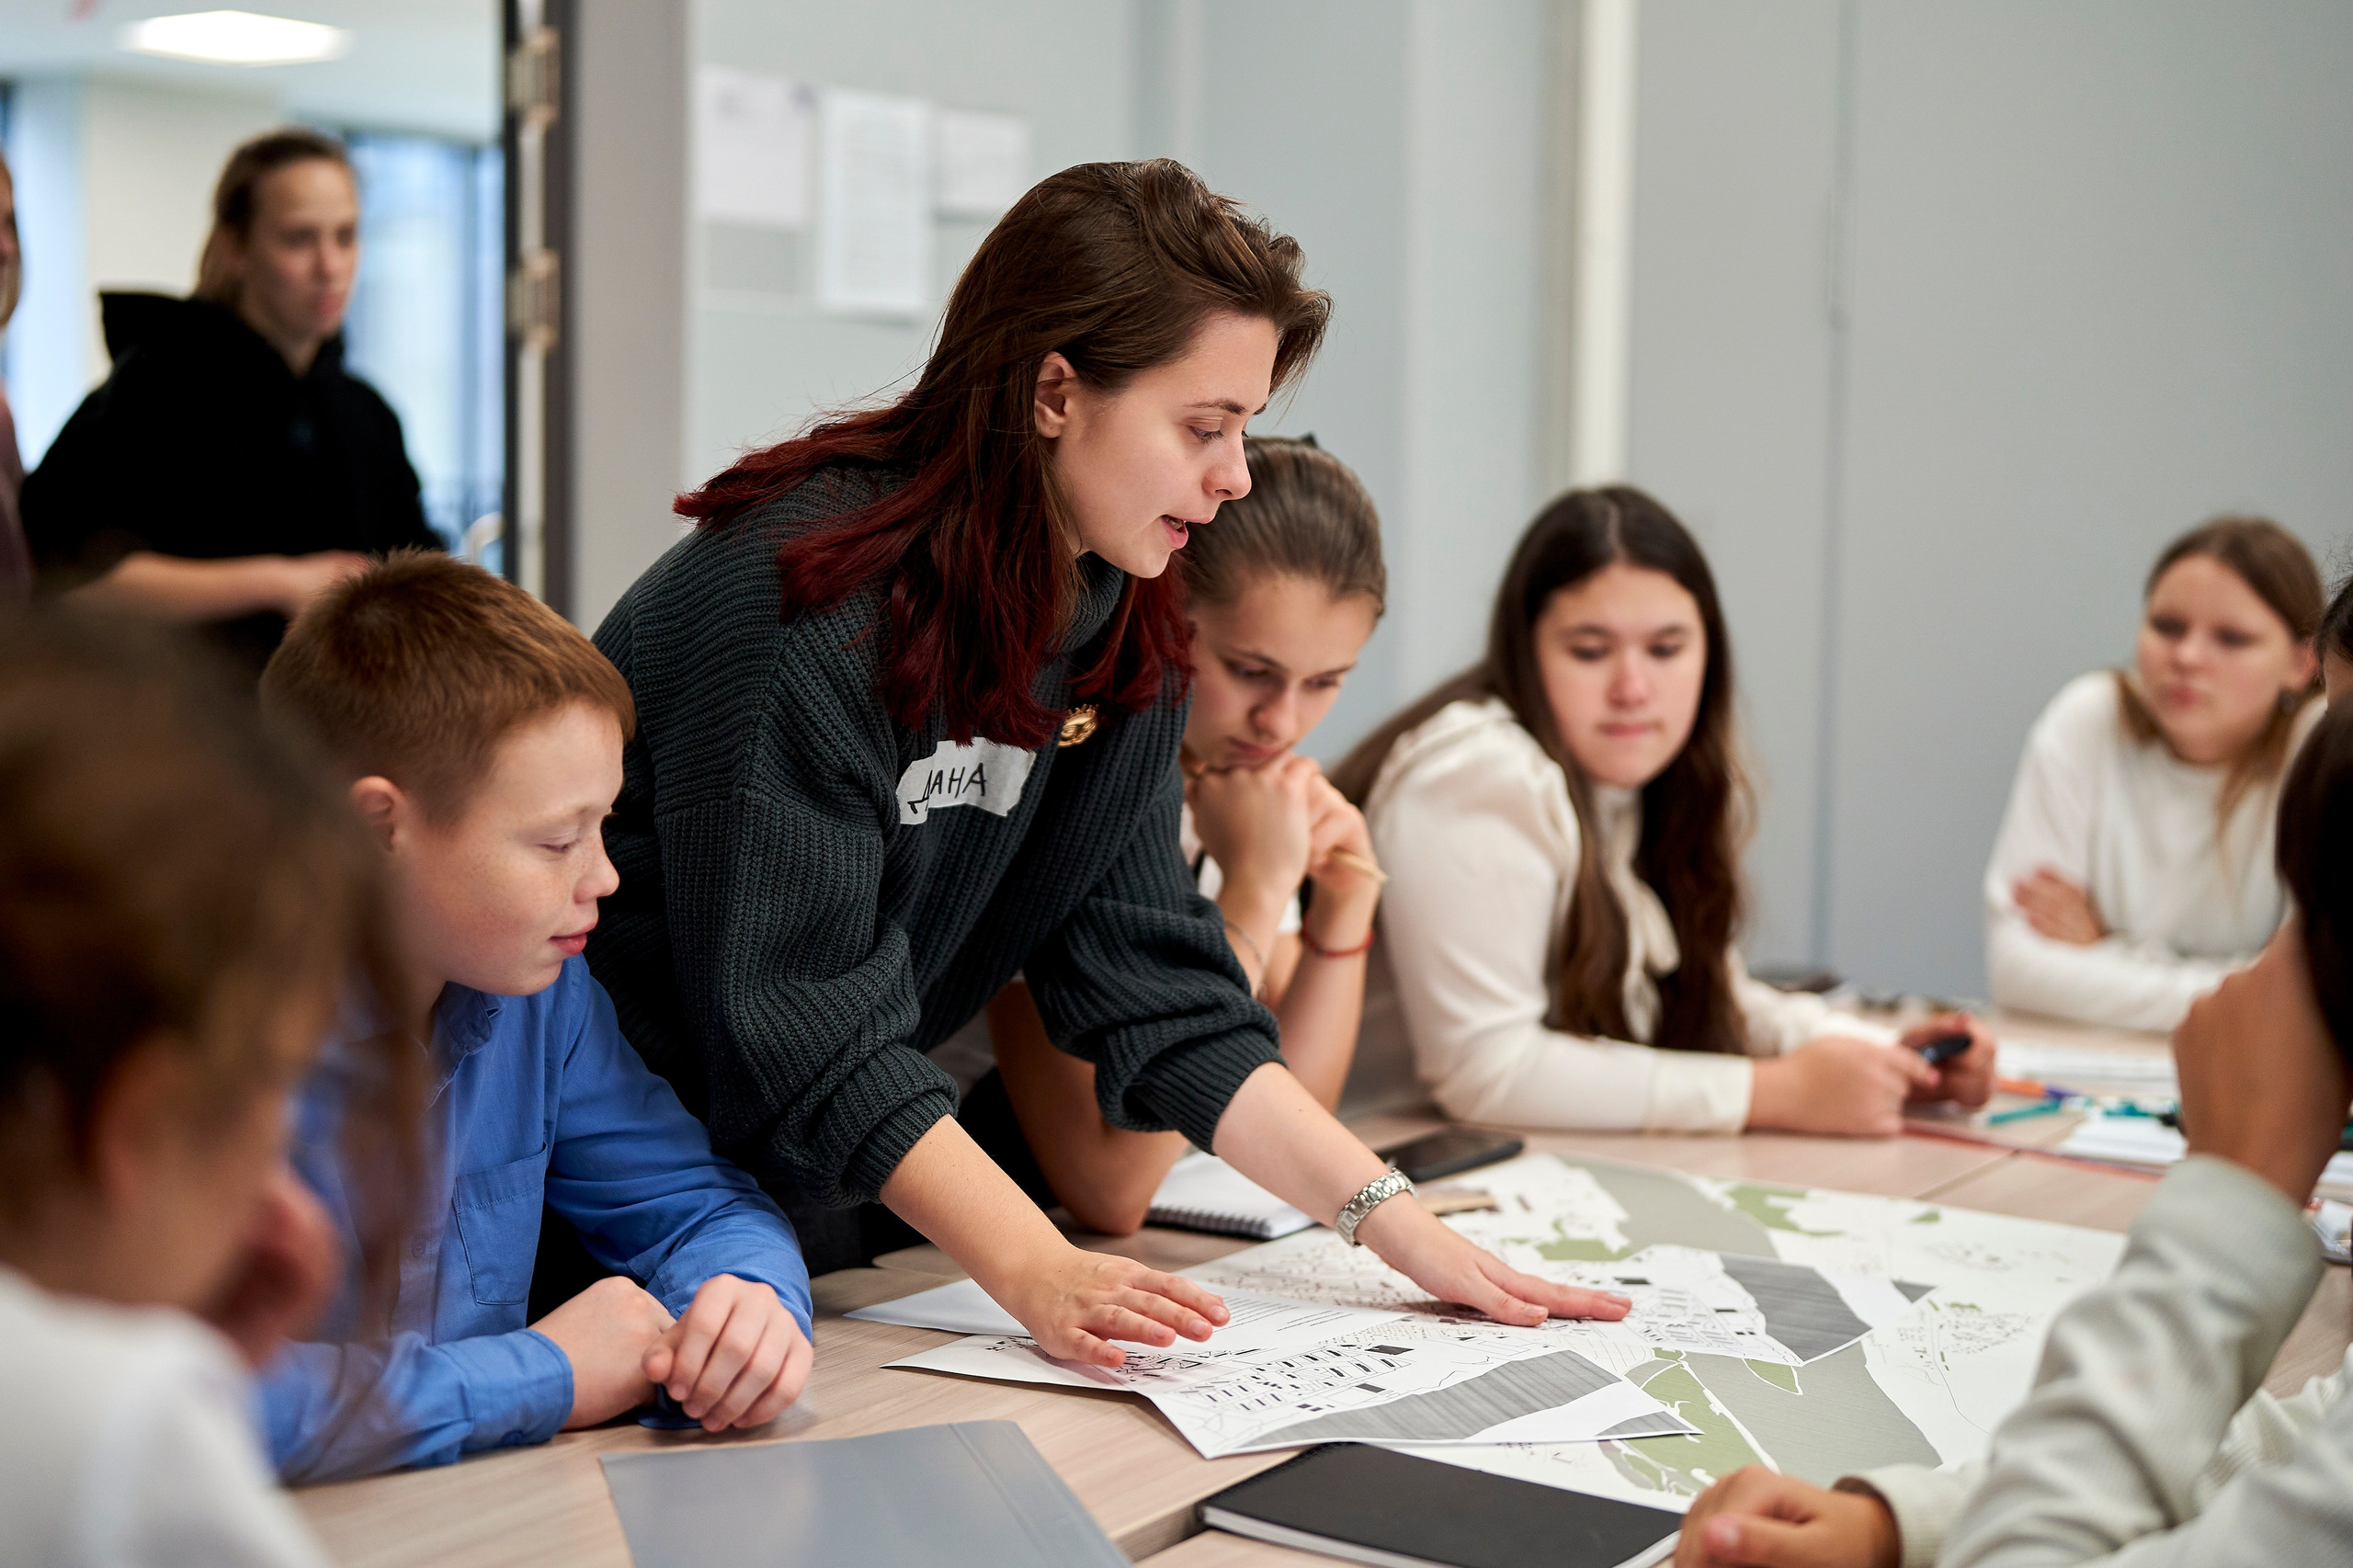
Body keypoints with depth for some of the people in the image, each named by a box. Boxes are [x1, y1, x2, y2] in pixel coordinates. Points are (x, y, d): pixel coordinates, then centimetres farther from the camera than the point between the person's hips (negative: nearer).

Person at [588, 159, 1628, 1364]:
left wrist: (1394, 1221, -10)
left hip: (811, 1178, 6)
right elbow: (801, 1018, -26)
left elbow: (1153, 978, -2)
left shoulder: (1119, 627, -1)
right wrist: (1036, 1273, -32)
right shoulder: (805, 594, -24)